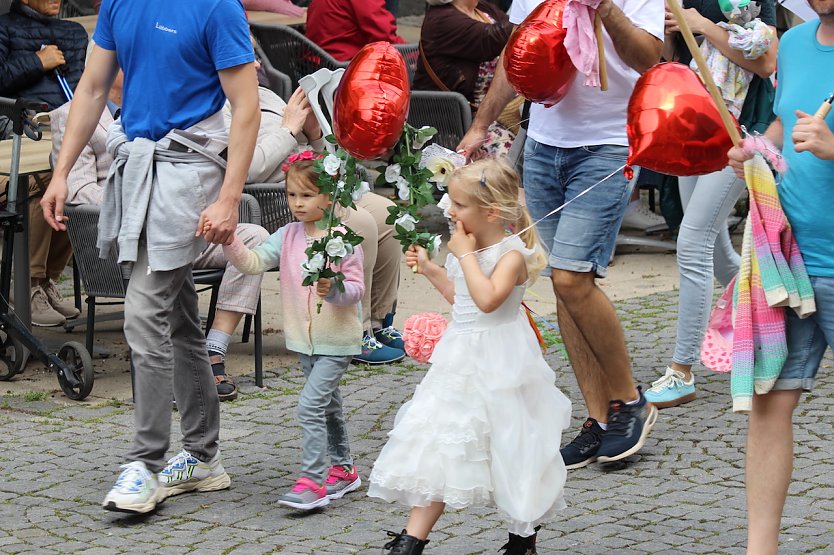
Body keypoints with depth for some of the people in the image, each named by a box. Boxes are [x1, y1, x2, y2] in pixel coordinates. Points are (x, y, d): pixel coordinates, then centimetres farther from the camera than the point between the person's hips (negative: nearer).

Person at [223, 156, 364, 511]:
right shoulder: (288, 236, 3)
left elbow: (357, 289, -13)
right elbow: (253, 262, -7)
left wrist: (334, 289, -34)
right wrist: (230, 241, -24)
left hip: (336, 341, -7)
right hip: (304, 340, 7)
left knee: (310, 405, -16)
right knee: (328, 405, 19)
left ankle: (312, 481, -16)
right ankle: (342, 468, 33)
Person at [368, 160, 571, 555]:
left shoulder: (512, 254, -16)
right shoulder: (465, 247, 7)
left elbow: (487, 299, -33)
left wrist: (465, 254, -25)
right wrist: (429, 269, 16)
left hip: (498, 368, -7)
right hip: (461, 360, 7)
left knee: (511, 452, 6)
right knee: (436, 447, 2)